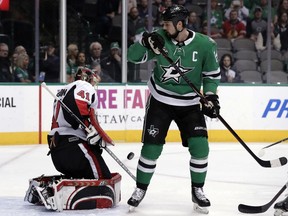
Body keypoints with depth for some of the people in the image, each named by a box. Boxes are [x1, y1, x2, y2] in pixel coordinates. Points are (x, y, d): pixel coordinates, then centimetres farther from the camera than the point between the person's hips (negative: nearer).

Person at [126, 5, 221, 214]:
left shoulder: (204, 45, -13)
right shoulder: (160, 38, -12)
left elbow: (212, 74, 0)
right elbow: (133, 56, -11)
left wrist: (210, 96, -13)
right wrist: (146, 43, -29)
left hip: (190, 103, 0)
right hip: (160, 101, 0)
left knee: (200, 146, -10)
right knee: (152, 147, -2)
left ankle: (197, 191, 9)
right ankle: (140, 189, 17)